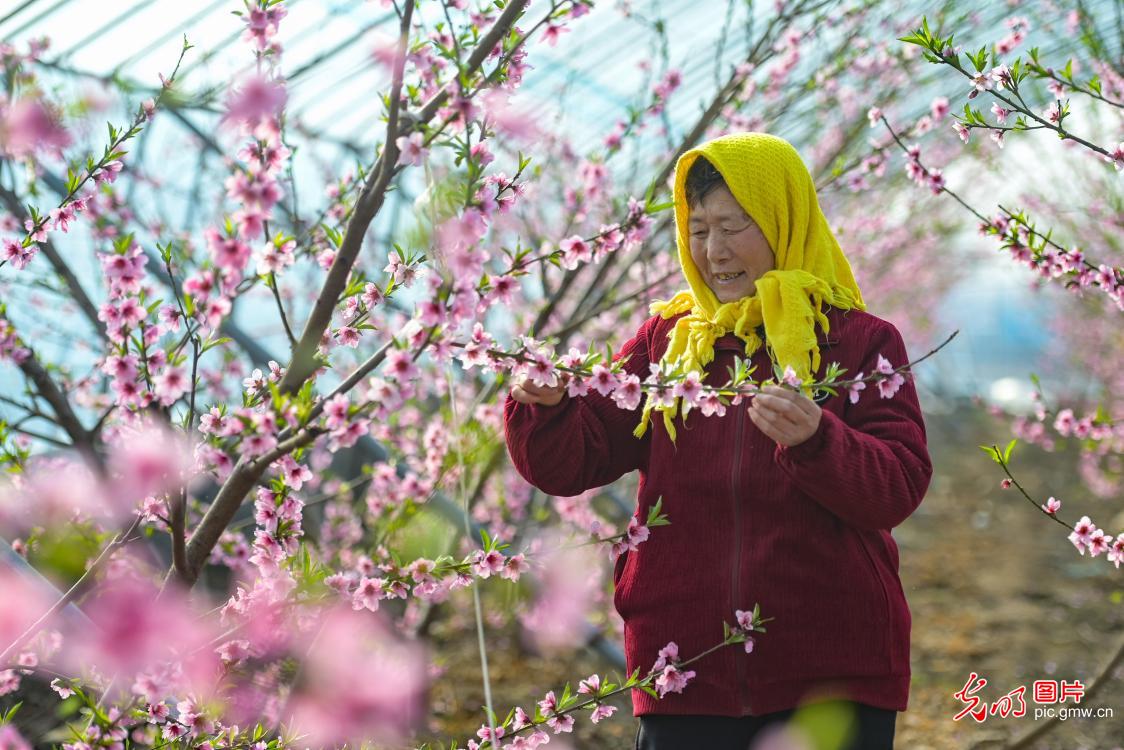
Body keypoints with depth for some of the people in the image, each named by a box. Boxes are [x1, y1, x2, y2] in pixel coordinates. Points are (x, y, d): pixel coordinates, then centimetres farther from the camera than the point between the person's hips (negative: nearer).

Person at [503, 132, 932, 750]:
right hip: (686, 674, 3)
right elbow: (567, 464, 4)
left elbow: (898, 488, -10)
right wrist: (544, 406, -17)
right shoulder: (666, 340, 11)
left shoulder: (860, 341, 2)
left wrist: (814, 439, -28)